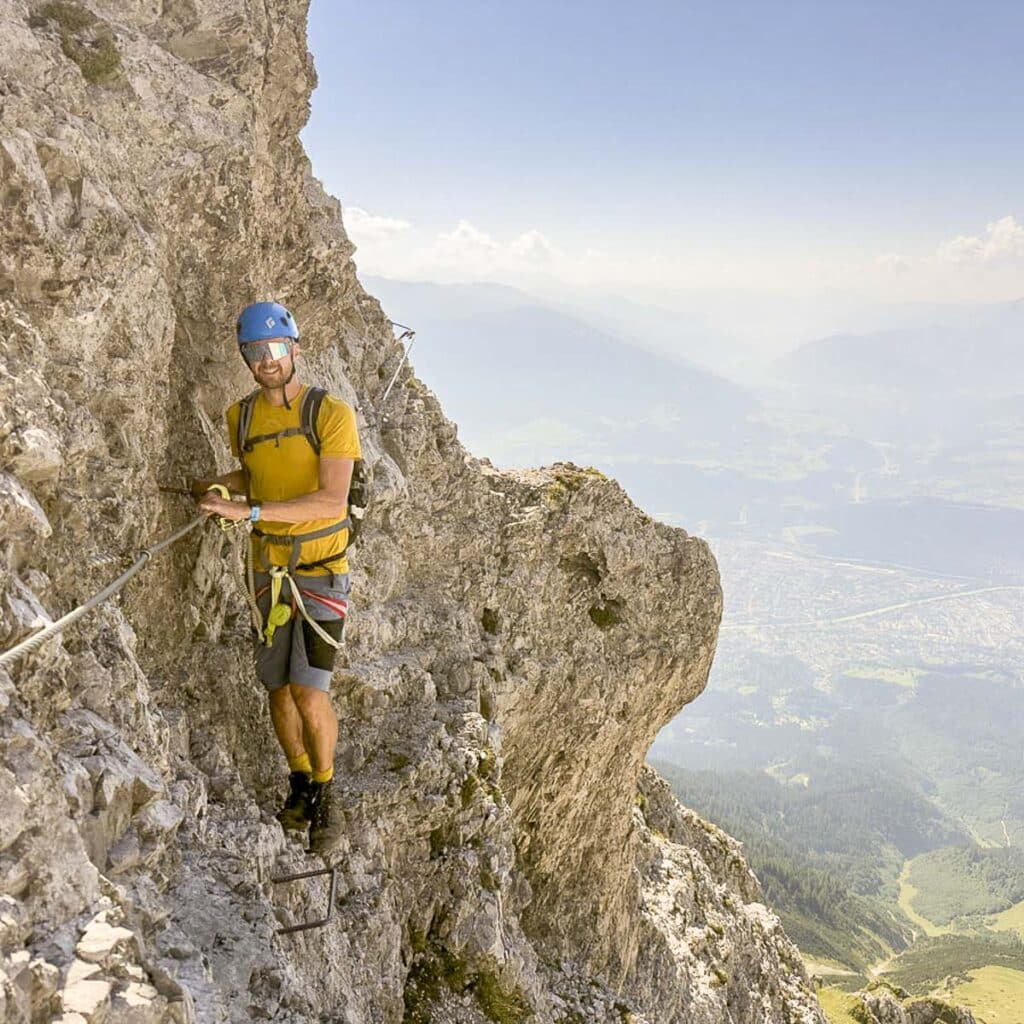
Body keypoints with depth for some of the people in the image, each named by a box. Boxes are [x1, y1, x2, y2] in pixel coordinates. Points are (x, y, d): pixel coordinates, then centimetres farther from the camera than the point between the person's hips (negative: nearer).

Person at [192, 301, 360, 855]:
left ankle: (325, 793, 12)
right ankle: (299, 783, 33)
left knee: (310, 693, -12)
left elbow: (333, 501, -23)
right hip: (267, 570, 5)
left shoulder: (331, 413, -13)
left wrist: (249, 511, -28)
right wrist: (217, 486, 2)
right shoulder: (241, 417, 4)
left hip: (321, 570, -5)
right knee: (279, 689, 11)